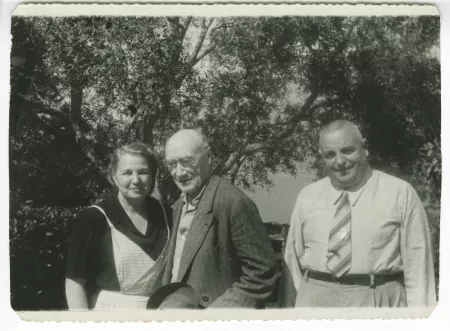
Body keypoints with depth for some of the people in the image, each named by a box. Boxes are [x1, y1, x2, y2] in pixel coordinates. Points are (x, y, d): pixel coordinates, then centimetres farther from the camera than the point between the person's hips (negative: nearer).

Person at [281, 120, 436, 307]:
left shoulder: (400, 193, -5)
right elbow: (293, 260, 6)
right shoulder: (307, 197, 3)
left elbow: (417, 263, -6)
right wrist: (289, 307, 4)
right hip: (314, 299, 2)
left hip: (377, 300, -2)